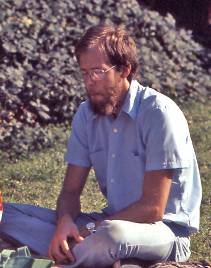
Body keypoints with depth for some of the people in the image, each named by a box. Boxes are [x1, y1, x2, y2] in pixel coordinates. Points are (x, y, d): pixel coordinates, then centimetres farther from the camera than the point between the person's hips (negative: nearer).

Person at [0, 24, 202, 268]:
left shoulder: (159, 113, -16)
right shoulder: (86, 114, 4)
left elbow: (152, 208, -18)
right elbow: (71, 190, 5)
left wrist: (90, 230, -19)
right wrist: (65, 221, -19)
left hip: (166, 228, -6)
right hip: (112, 219, 7)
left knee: (113, 234, -43)